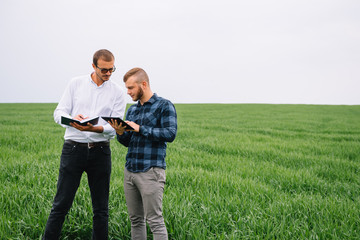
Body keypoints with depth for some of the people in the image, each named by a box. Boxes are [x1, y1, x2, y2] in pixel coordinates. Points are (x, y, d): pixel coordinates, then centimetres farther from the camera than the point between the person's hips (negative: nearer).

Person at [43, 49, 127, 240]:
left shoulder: (117, 92, 6)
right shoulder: (76, 83, 7)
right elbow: (59, 112, 4)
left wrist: (96, 128, -22)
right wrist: (72, 120, -19)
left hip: (100, 151, 1)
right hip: (74, 148, -1)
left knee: (101, 208, 7)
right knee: (61, 204, -1)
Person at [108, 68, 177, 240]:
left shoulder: (164, 106, -3)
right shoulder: (132, 110, 17)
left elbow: (170, 134, -16)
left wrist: (140, 129, -17)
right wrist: (120, 132, -3)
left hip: (151, 172, -7)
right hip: (130, 171, 7)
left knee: (155, 220, -5)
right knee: (136, 220, 11)